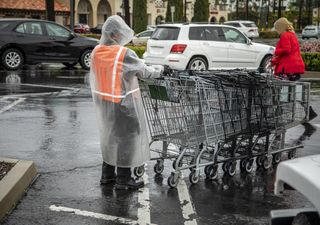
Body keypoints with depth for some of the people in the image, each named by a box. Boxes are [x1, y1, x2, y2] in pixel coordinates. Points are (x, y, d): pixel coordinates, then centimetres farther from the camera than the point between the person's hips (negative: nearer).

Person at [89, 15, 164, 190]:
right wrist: (159, 69, 8)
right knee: (126, 138, 5)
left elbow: (93, 79, 8)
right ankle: (123, 180, 13)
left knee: (109, 136, 20)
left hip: (103, 103, 7)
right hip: (123, 104, -7)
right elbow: (143, 72, -10)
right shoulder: (124, 54, -21)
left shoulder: (96, 52, 0)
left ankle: (107, 175, 30)